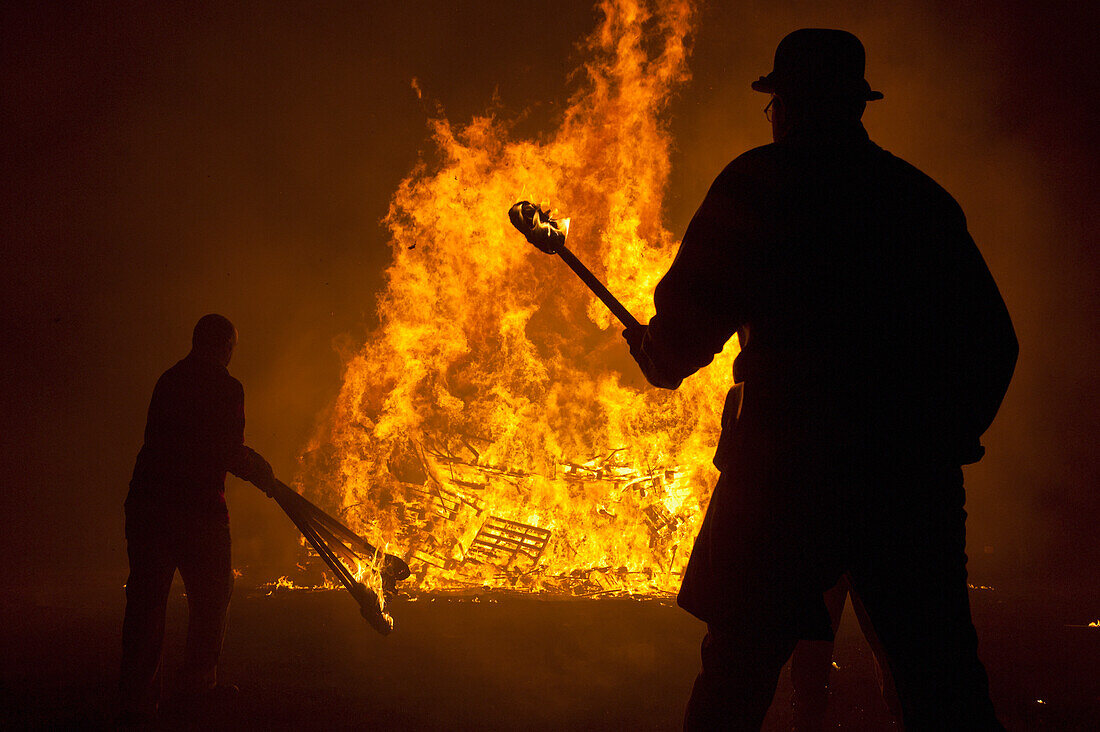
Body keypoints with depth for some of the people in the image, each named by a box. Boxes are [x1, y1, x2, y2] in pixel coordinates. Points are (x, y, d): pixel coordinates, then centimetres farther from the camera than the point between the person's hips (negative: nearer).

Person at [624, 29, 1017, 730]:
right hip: (917, 472, 4)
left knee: (738, 669, 3)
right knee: (941, 676, 8)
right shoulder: (923, 197, 14)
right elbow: (994, 340, 12)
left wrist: (656, 357, 20)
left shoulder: (758, 182, 2)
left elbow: (691, 315, -1)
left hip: (787, 458, -4)